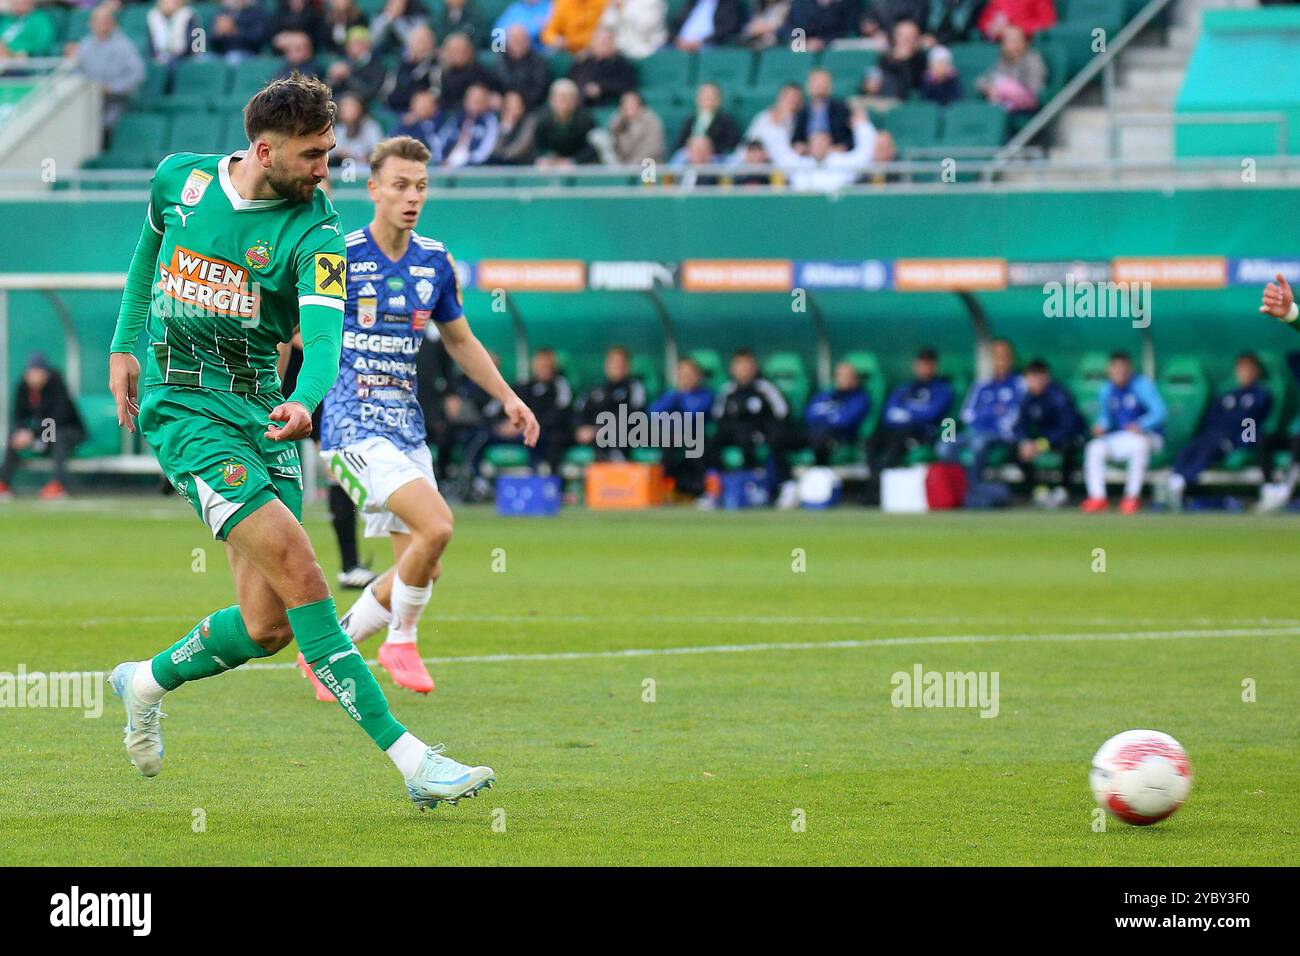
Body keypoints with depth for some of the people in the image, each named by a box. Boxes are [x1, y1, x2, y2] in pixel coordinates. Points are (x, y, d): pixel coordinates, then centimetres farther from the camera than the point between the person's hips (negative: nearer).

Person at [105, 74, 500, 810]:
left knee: (268, 624, -2)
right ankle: (409, 757, -21)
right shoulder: (180, 179, -3)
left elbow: (326, 337, -22)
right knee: (298, 568, -19)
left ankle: (148, 681, 30)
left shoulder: (314, 231, -8)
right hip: (182, 406, -2)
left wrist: (305, 401, -42)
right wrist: (125, 345, 19)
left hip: (262, 412, 2)